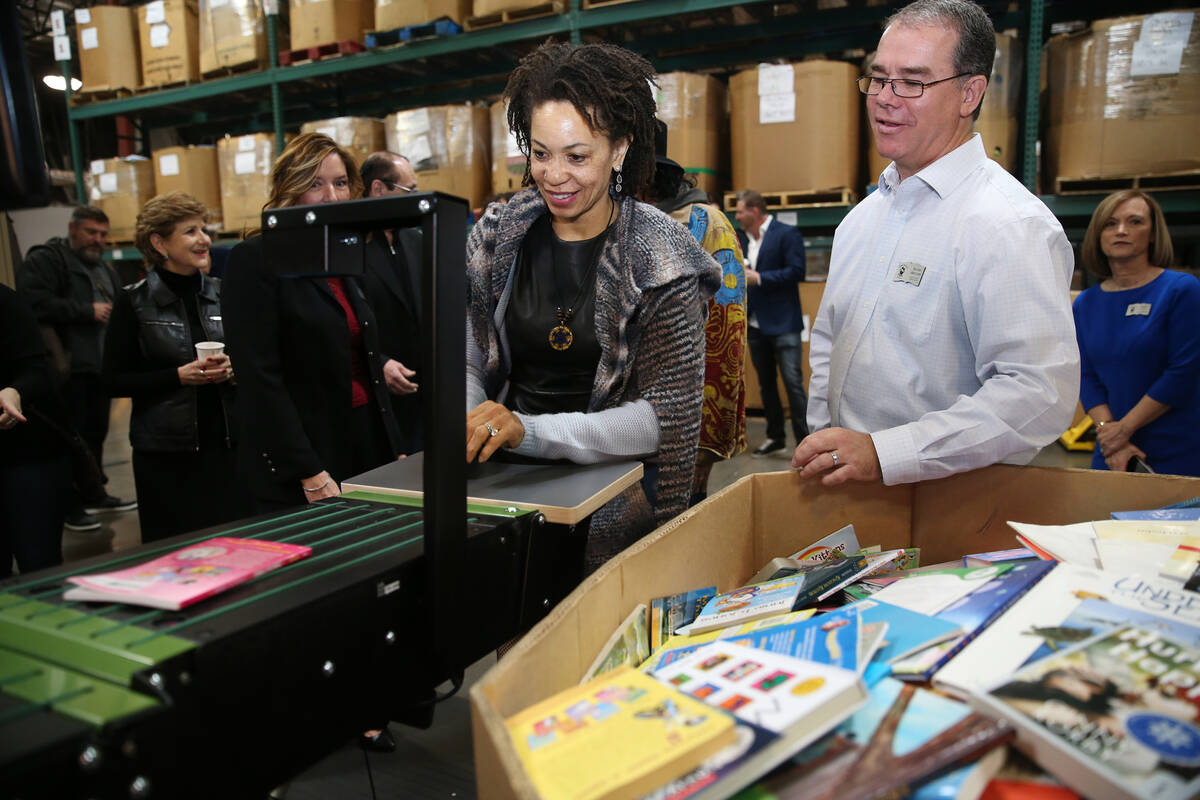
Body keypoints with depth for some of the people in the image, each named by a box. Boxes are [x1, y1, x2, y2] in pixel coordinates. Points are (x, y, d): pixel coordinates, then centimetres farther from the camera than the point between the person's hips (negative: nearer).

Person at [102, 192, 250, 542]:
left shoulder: (221, 293, 8)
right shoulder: (134, 302, -3)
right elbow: (114, 380, -4)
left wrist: (232, 368, -6)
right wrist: (181, 375, -15)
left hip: (226, 443, 3)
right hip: (165, 451, -3)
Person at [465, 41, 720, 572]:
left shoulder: (661, 259, -7)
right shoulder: (496, 238, 4)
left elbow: (666, 415, -12)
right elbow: (471, 367, 11)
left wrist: (532, 431, -23)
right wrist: (462, 425, -12)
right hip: (506, 472, 4)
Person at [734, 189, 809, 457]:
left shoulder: (787, 234, -6)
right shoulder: (742, 239, 13)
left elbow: (796, 271, -15)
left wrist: (758, 278, -18)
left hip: (783, 324, -7)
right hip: (756, 324, 7)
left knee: (793, 383, -8)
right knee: (766, 384, 13)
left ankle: (805, 442, -2)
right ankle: (775, 437, 25)